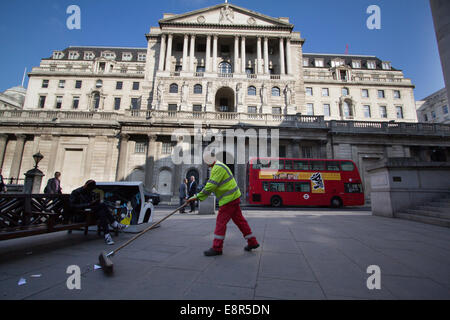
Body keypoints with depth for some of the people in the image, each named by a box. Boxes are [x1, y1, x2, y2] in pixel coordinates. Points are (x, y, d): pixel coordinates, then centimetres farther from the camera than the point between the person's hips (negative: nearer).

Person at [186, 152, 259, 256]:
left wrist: (197, 197, -14)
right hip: (234, 197, 10)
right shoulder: (219, 167, 16)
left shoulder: (218, 168, -17)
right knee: (239, 220, 15)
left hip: (229, 199, -10)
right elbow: (211, 186, 18)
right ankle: (252, 242, 24)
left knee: (221, 222, -3)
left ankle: (216, 248, 7)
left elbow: (211, 186, -21)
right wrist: (198, 196, 16)